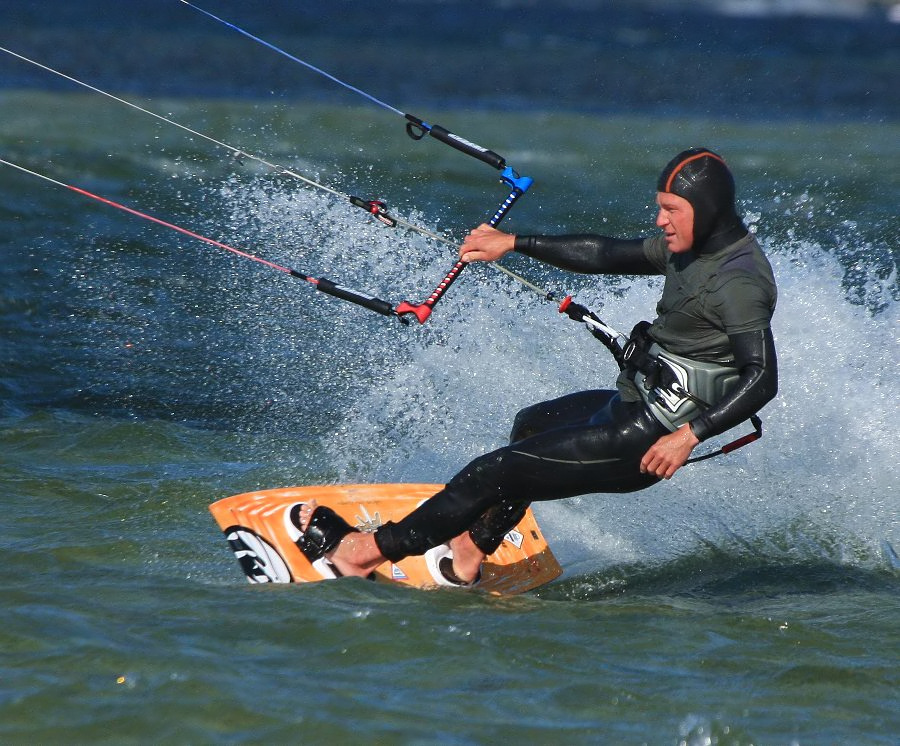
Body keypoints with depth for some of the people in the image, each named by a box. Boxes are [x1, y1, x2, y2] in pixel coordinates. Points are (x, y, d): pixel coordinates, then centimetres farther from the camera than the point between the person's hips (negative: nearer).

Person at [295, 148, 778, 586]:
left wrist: (691, 435, -38)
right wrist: (514, 243, 16)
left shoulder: (738, 282, -23)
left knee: (496, 471, -7)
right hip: (631, 405, 11)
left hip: (643, 441, -11)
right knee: (530, 425, 35)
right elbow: (611, 255, 15)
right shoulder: (694, 247, 6)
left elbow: (762, 379, -31)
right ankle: (468, 555, 44)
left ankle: (369, 551, 3)